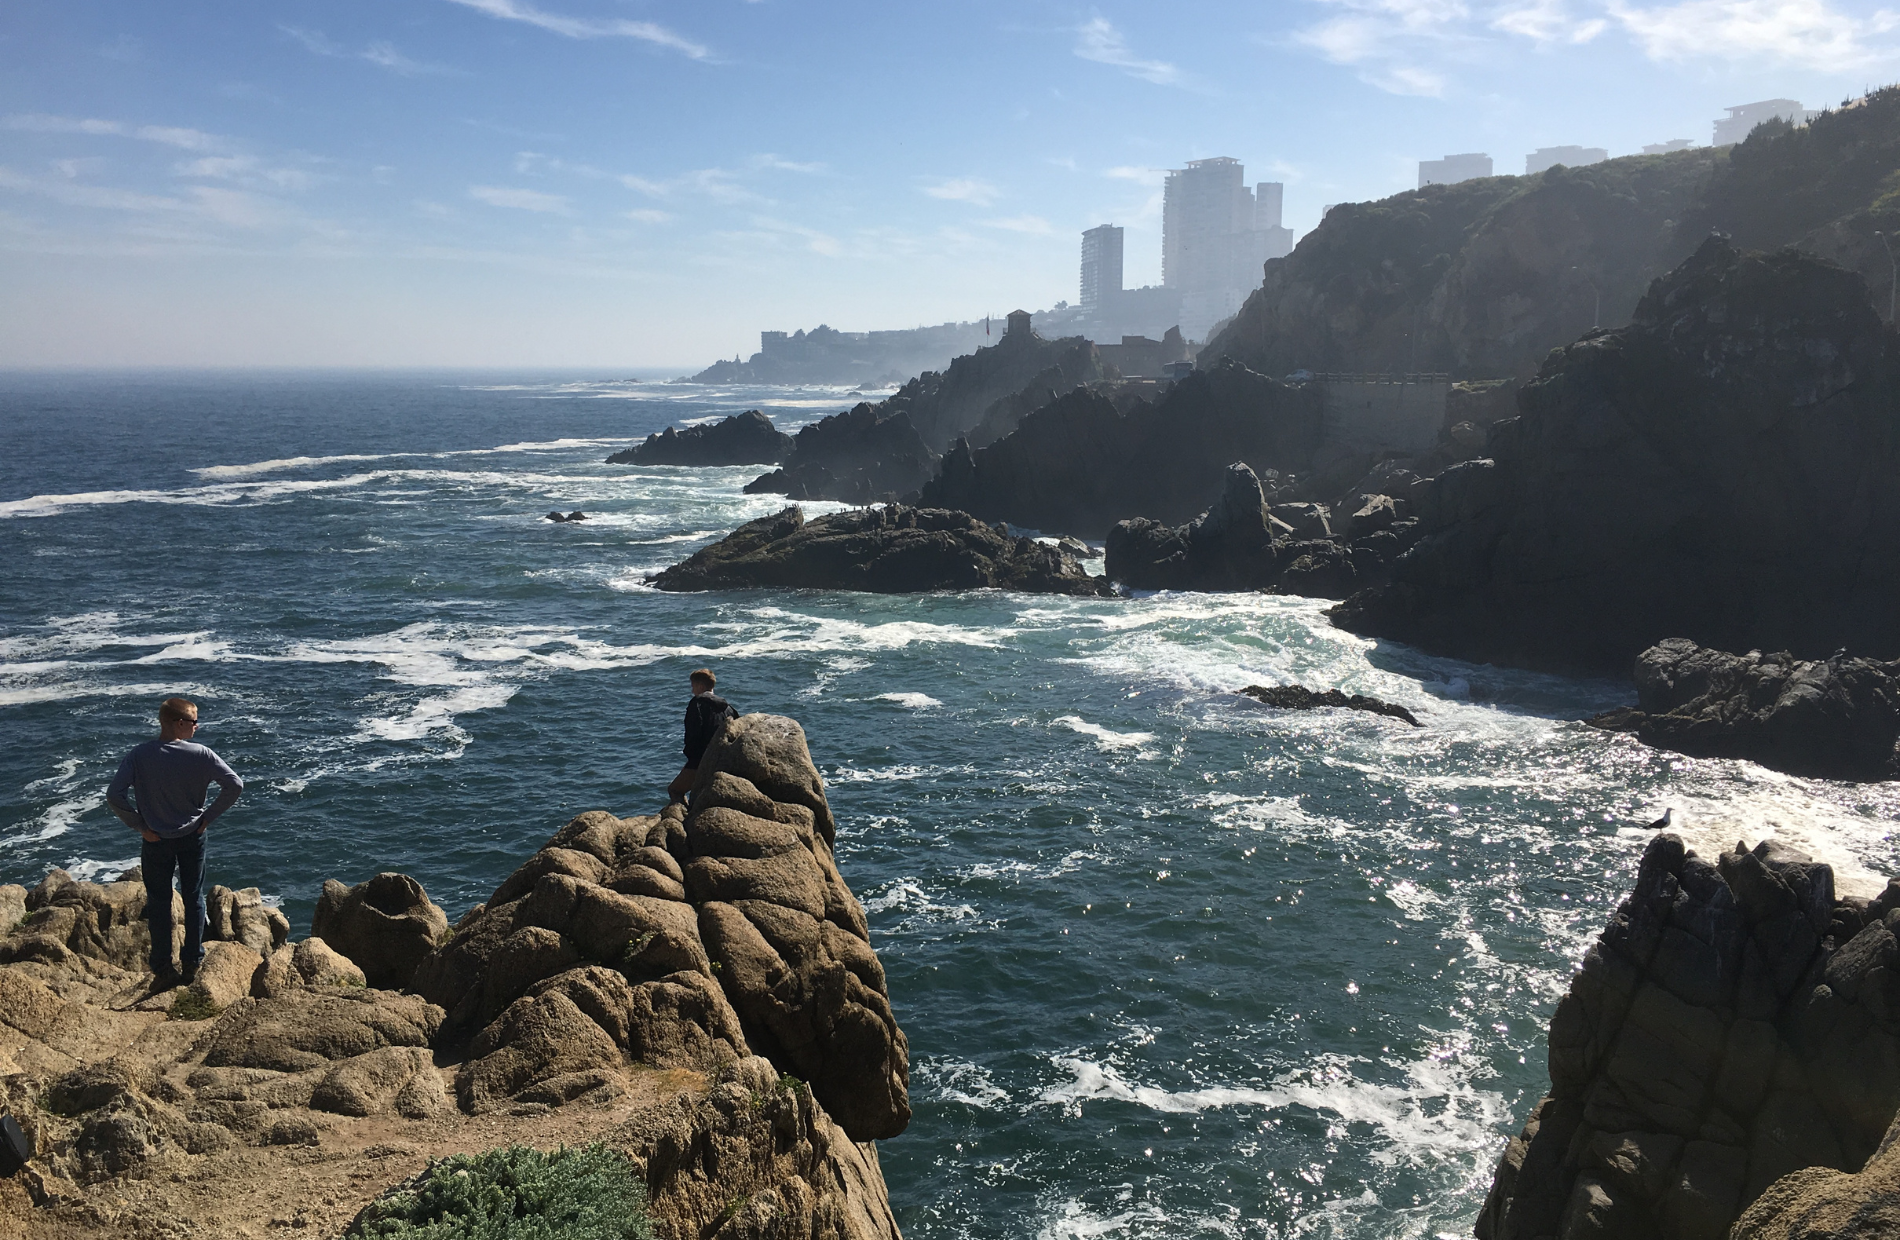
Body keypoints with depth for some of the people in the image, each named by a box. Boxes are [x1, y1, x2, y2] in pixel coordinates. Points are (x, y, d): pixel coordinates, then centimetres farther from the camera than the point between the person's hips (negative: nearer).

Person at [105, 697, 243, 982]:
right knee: (194, 898, 15)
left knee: (159, 902, 15)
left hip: (156, 840, 0)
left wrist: (140, 826, -8)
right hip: (192, 837, 0)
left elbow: (114, 796, -20)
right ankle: (191, 962, 22)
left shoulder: (138, 757, -14)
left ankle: (162, 967, 23)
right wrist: (208, 817, -6)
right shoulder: (200, 755, -17)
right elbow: (235, 785, -19)